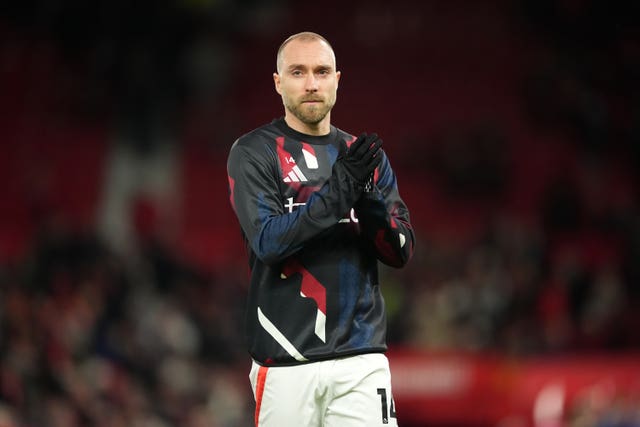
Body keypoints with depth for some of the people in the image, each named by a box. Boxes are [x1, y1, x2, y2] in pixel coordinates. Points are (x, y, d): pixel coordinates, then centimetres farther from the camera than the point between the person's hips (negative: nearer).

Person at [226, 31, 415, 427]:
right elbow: (267, 241, -13)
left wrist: (368, 200, -13)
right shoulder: (253, 153, 0)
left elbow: (401, 251, 6)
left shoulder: (365, 156, 13)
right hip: (287, 360, -3)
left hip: (362, 356, 3)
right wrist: (339, 191, -21)